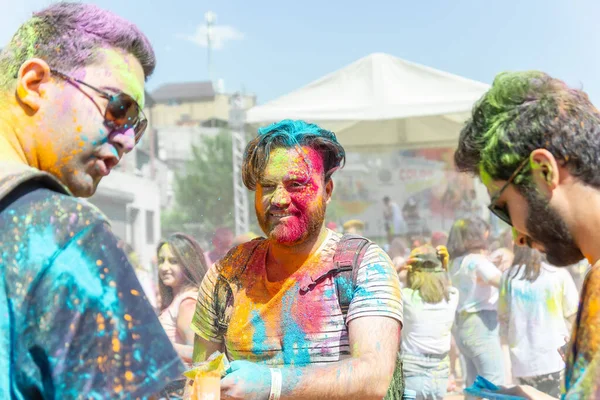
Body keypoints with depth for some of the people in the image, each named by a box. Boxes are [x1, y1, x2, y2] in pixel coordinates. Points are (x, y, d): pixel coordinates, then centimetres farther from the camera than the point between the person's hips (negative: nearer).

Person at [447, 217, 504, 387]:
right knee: (494, 383, -9)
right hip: (481, 324, -9)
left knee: (474, 383, 14)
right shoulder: (477, 260, -13)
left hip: (463, 325, 9)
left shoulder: (457, 262, 12)